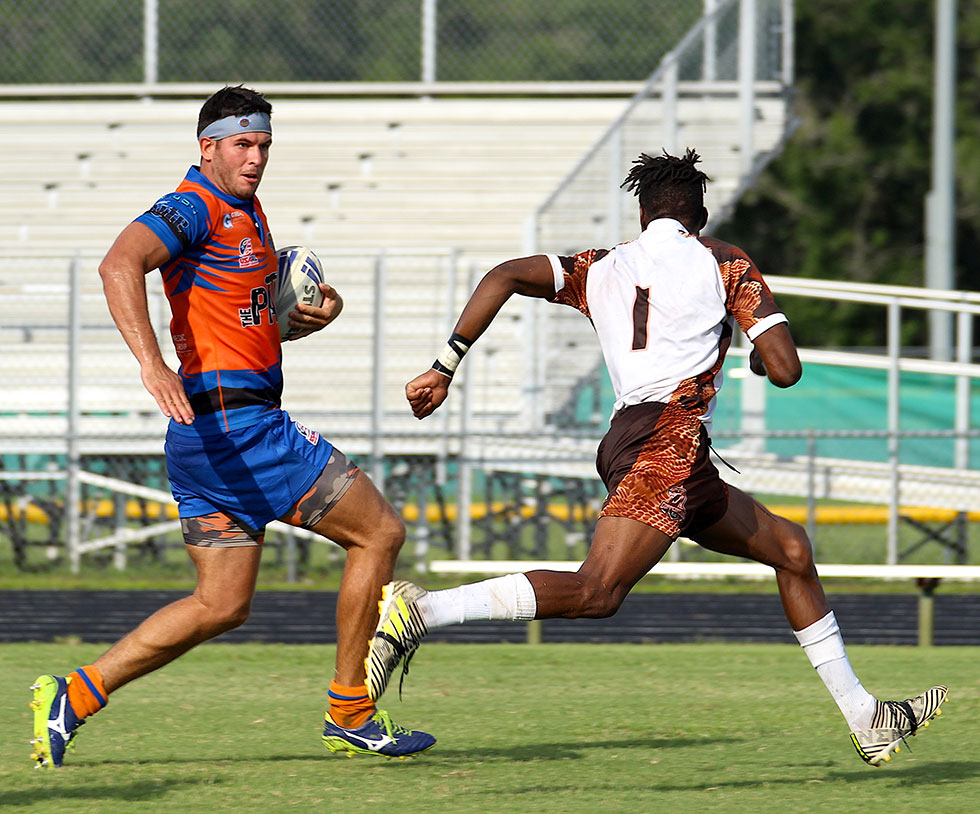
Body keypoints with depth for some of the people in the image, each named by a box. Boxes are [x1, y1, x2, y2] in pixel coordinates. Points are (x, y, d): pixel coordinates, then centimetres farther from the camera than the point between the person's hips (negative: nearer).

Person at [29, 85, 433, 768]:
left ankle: (73, 697, 7)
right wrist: (152, 363, -42)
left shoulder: (248, 214, 19)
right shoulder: (195, 210, -11)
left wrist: (319, 311, 8)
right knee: (380, 532, -3)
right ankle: (351, 717, 2)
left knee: (222, 606, 10)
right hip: (234, 422, -10)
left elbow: (266, 318, 30)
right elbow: (120, 264, -29)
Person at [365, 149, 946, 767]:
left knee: (792, 550, 21)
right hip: (671, 434, -8)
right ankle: (419, 611, -36)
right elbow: (786, 369, 2)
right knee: (596, 591, -24)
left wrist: (445, 368, 6)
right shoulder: (723, 261, 11)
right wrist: (761, 357, 26)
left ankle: (867, 720, 25)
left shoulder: (602, 269, 22)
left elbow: (506, 276, 7)